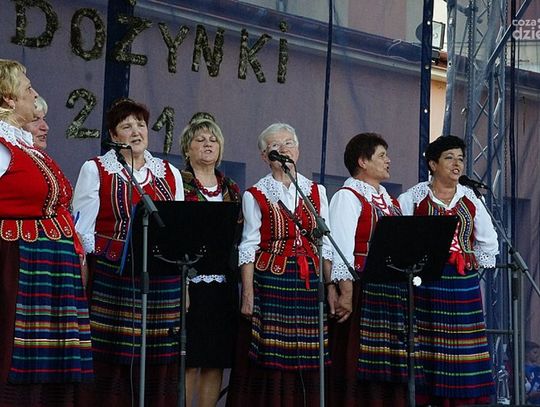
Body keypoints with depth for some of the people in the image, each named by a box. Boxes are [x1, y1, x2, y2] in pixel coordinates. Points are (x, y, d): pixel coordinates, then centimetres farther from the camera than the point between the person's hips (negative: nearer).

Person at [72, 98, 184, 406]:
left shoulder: (171, 174, 16)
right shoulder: (95, 170, 6)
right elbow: (82, 231, 2)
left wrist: (185, 287, 10)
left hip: (163, 282, 3)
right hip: (113, 280, -3)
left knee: (160, 367, 0)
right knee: (112, 366, -6)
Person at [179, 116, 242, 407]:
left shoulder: (231, 190, 16)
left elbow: (241, 236, 18)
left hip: (223, 282, 5)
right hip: (189, 281, -5)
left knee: (216, 360, 5)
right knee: (188, 360, -5)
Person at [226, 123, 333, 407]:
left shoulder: (316, 191, 11)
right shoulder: (255, 195, 3)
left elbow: (326, 245, 10)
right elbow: (248, 248, 0)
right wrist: (248, 294, -9)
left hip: (309, 283, 3)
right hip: (270, 283, -3)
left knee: (307, 363, 1)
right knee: (269, 364, -5)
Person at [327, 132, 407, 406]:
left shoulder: (389, 200, 20)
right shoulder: (347, 197, -6)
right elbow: (341, 248, -15)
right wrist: (346, 292, -22)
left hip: (394, 294, 8)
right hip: (363, 291, -8)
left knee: (389, 368, 7)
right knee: (359, 365, -7)